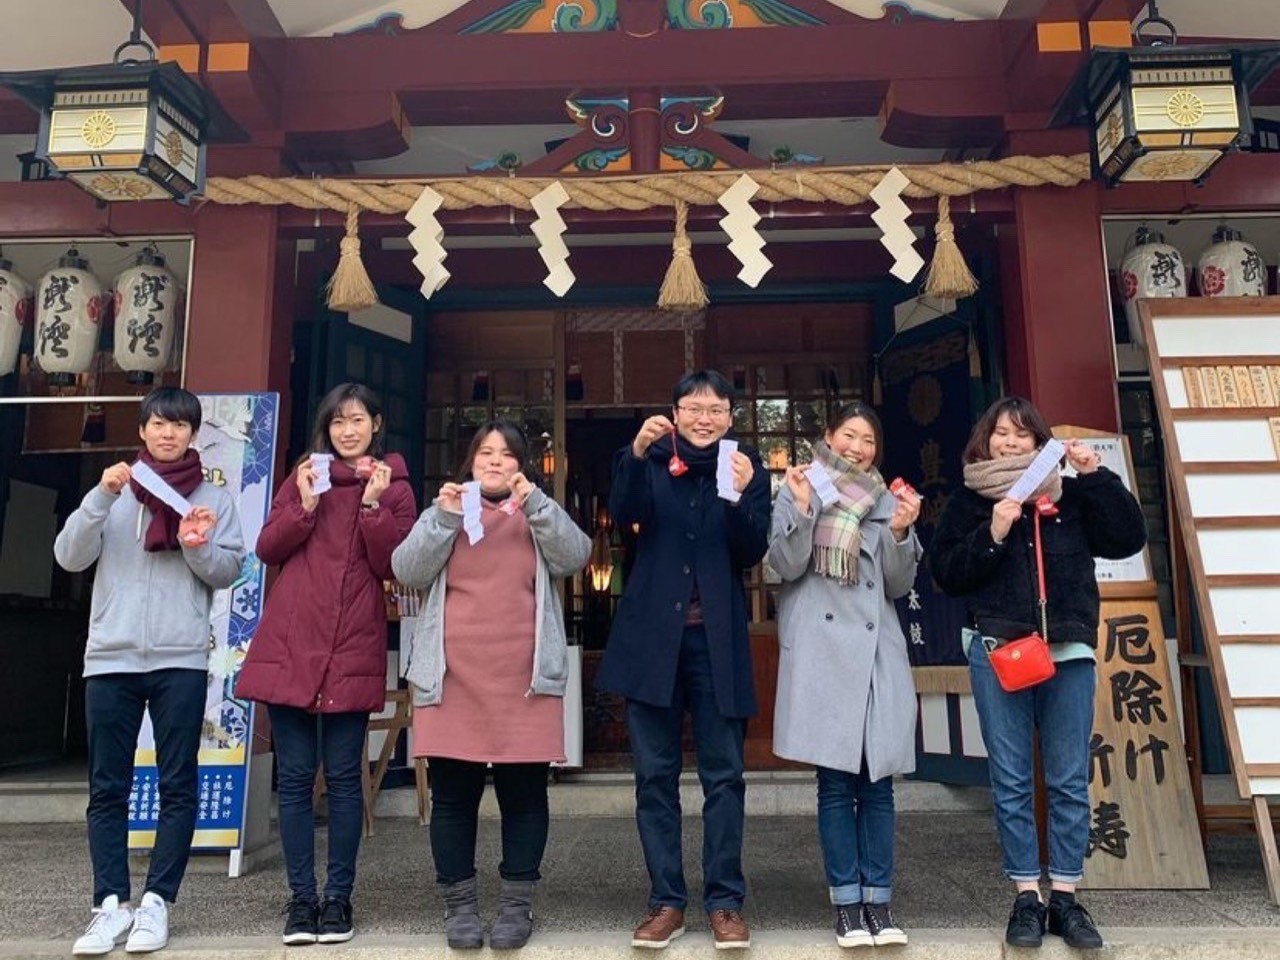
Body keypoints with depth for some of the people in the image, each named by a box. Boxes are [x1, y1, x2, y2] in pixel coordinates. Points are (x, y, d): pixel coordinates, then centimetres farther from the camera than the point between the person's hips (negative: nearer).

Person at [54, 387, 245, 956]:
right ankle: (111, 904, 11)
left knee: (178, 786, 1)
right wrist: (101, 498, -11)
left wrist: (197, 545, -16)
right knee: (107, 788, 3)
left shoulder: (214, 499, 8)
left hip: (180, 659, -1)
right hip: (110, 657, 2)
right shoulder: (115, 492, 12)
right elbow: (69, 557, 1)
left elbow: (229, 572, 2)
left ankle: (156, 902, 10)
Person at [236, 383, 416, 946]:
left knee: (343, 776, 3)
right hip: (288, 643, 2)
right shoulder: (304, 475, 13)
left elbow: (392, 567, -4)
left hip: (353, 649, -2)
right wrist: (305, 505, -8)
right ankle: (301, 898, 15)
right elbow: (267, 550, 6)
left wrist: (373, 503, -13)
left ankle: (339, 897, 15)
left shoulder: (394, 486, 6)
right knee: (294, 776, 5)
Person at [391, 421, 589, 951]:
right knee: (452, 797, 6)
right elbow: (408, 571, -1)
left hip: (524, 679, 0)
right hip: (452, 677, 1)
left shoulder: (539, 517, 13)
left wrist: (535, 501, -15)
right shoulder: (443, 511, 14)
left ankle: (517, 904, 16)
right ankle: (459, 903, 18)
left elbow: (575, 556, -6)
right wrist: (446, 516, -12)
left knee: (523, 795, 5)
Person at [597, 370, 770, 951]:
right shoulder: (653, 461, 6)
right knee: (655, 774, 5)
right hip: (652, 635, 1)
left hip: (717, 640, 0)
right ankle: (666, 901, 16)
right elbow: (623, 514, -13)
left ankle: (725, 901, 16)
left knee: (723, 774, 5)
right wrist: (637, 452, -27)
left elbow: (752, 553, -5)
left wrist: (741, 496, -21)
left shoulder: (747, 468, 6)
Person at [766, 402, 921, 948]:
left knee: (878, 780, 5)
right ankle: (847, 902, 9)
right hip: (822, 650, -3)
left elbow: (899, 585, 10)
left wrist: (901, 532, -6)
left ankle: (878, 900, 13)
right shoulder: (798, 492, 6)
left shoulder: (888, 501, 14)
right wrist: (803, 509, -16)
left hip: (878, 650, 3)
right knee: (836, 781, -1)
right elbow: (786, 566, -4)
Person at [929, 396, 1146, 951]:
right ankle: (1026, 898, 14)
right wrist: (993, 534, -13)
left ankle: (1065, 898, 17)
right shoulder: (969, 501, 6)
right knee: (1011, 781, 4)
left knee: (1069, 781, 6)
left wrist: (1097, 476, -6)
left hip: (1069, 650, 1)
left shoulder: (1071, 495, 9)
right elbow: (946, 573, 0)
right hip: (998, 650, -1)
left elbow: (1128, 539, 1)